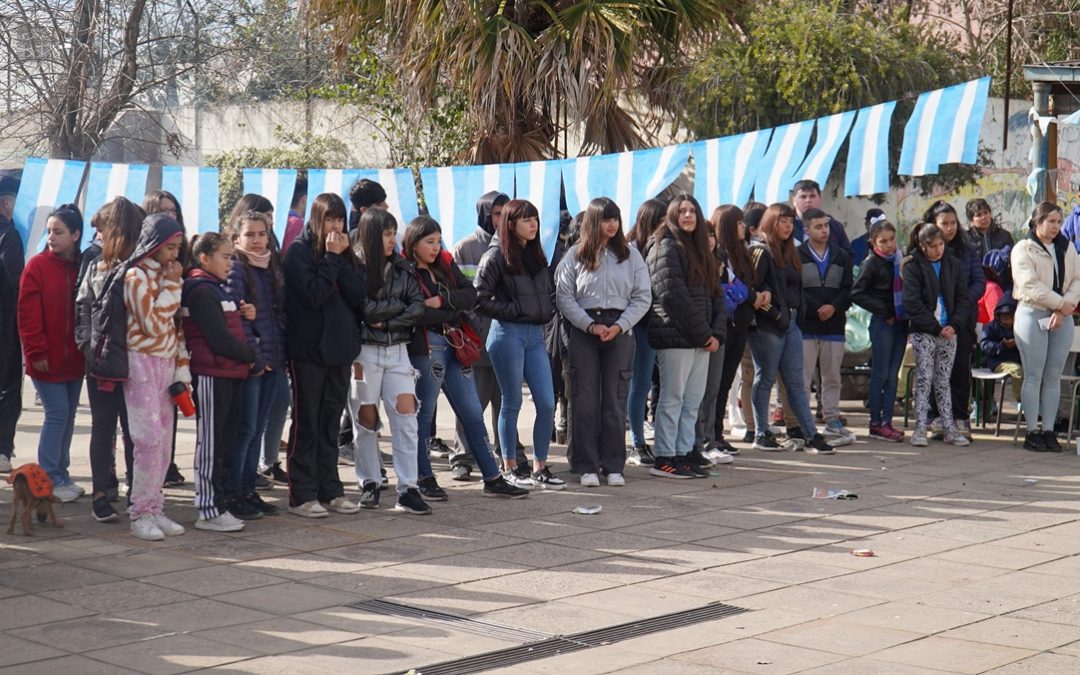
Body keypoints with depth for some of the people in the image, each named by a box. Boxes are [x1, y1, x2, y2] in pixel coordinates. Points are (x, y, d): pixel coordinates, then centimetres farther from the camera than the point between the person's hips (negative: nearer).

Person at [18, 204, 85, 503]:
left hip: (74, 359, 5)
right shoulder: (37, 266, -8)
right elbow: (28, 314, -11)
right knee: (57, 414, -5)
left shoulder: (83, 267, 4)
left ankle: (61, 475, 20)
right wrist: (37, 352, -14)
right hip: (47, 360, -5)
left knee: (68, 415, 10)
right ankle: (50, 480, 3)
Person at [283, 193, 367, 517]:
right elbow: (313, 294, -18)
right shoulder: (299, 251, -6)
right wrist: (330, 257, -14)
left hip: (340, 348, 6)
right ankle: (301, 495, 3)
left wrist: (341, 259, -10)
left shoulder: (345, 252, 11)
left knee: (330, 422, 11)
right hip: (308, 348, -6)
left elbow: (359, 293, -2)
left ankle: (329, 488, 18)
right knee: (306, 423, -1)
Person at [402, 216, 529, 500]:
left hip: (454, 345, 7)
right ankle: (424, 478, 16)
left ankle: (492, 479, 12)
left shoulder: (445, 264, 12)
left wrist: (442, 301, -13)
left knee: (473, 414, 8)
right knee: (424, 414, 4)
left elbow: (470, 295, 2)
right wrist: (452, 311, -11)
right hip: (425, 348, -7)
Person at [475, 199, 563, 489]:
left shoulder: (536, 255, 14)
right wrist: (513, 310, -11)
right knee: (512, 403, 1)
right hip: (508, 334, -6)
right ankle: (509, 470, 12)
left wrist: (548, 312, 5)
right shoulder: (496, 256, -7)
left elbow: (551, 290, 23)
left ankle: (540, 468, 13)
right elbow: (480, 299, -11)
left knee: (547, 403, 2)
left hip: (535, 334, 6)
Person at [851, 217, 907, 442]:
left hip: (901, 322, 6)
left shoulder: (901, 260, 11)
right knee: (881, 374, -3)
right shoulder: (871, 263, -7)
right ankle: (876, 423, 2)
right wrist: (884, 311, -11)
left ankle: (887, 421, 11)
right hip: (882, 323, -5)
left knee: (893, 375, 6)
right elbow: (857, 294, -12)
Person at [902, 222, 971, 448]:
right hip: (923, 333, -4)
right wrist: (936, 327, -13)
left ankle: (949, 429, 10)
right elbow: (912, 303, -11)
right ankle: (920, 428, -1)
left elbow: (963, 298, 7)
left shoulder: (954, 265, 8)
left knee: (943, 382, 9)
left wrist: (954, 325, -8)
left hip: (948, 331, 4)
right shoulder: (913, 266, -4)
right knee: (924, 380, -4)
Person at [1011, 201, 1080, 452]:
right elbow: (1030, 286, -14)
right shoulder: (1023, 249, -3)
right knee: (1033, 376, -3)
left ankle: (1048, 430, 10)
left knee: (1053, 377, 5)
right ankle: (1032, 432, 2)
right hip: (1033, 315, -5)